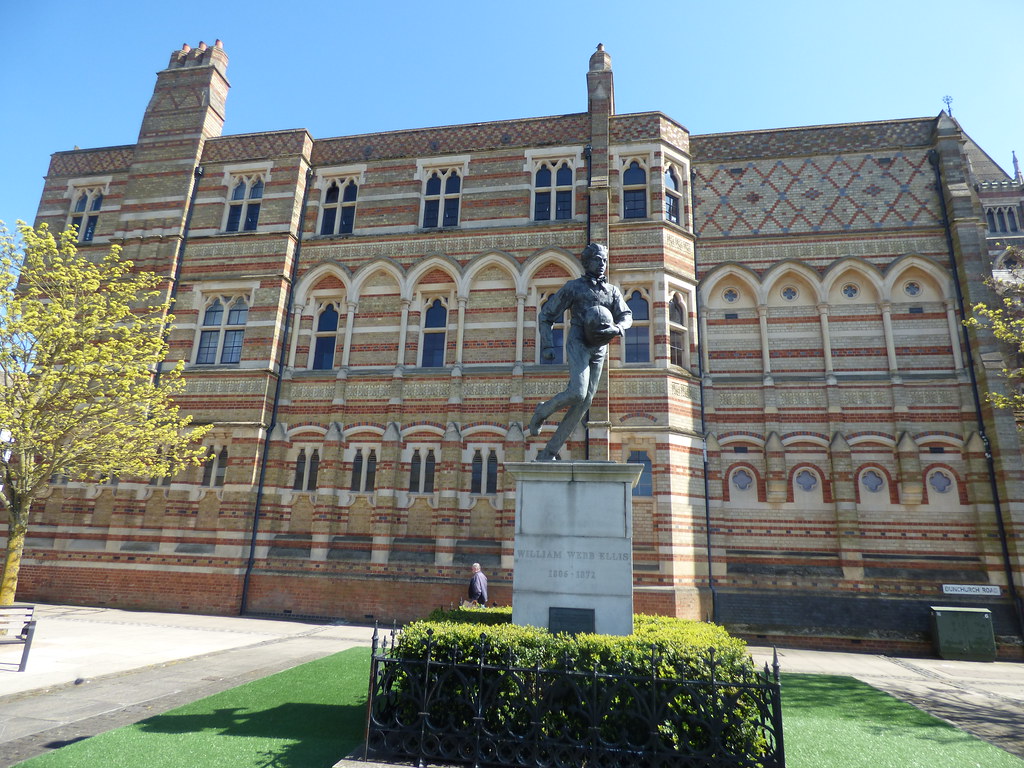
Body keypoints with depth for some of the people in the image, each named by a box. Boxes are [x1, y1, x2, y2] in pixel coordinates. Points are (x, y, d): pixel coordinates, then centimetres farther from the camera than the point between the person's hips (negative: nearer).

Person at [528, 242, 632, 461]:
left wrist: (617, 328, -16)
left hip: (599, 349, 5)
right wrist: (546, 347, -2)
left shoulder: (613, 291, 20)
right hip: (578, 344, -5)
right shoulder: (573, 287, 8)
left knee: (584, 402, -1)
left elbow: (626, 316, 8)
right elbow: (546, 315, 8)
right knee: (577, 393, -25)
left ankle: (547, 455, 5)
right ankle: (542, 411, 7)